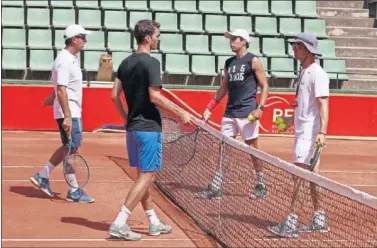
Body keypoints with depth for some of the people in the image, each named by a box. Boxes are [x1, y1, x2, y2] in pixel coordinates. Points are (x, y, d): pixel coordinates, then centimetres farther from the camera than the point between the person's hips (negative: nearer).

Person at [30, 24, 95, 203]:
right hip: (69, 113, -10)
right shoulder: (65, 61, -17)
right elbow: (61, 89, -24)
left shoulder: (72, 59, 13)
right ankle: (74, 192, 2)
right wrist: (67, 116, -28)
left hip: (73, 111, 10)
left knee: (69, 147, 16)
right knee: (71, 148, -4)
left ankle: (42, 176, 24)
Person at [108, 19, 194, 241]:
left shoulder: (126, 63, 10)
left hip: (133, 127, 9)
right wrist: (181, 114, -13)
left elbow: (115, 95, 10)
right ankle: (120, 224, -10)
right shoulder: (151, 62, -14)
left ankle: (154, 223, 23)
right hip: (149, 128, -9)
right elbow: (154, 97, -19)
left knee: (144, 175, 14)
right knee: (147, 176, -4)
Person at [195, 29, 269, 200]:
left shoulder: (253, 61, -3)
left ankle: (261, 186, 14)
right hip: (229, 112, 6)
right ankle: (215, 188, 6)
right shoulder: (229, 63, 16)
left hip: (247, 113, -6)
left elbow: (264, 86, -4)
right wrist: (210, 107, 14)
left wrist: (260, 108, -16)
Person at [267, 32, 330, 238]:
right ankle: (319, 219, 22)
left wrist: (322, 132, -29)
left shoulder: (317, 74, -14)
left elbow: (323, 104, -21)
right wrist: (293, 119, 26)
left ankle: (291, 223, -11)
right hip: (302, 130, 10)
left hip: (310, 132, -10)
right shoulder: (304, 72, 14)